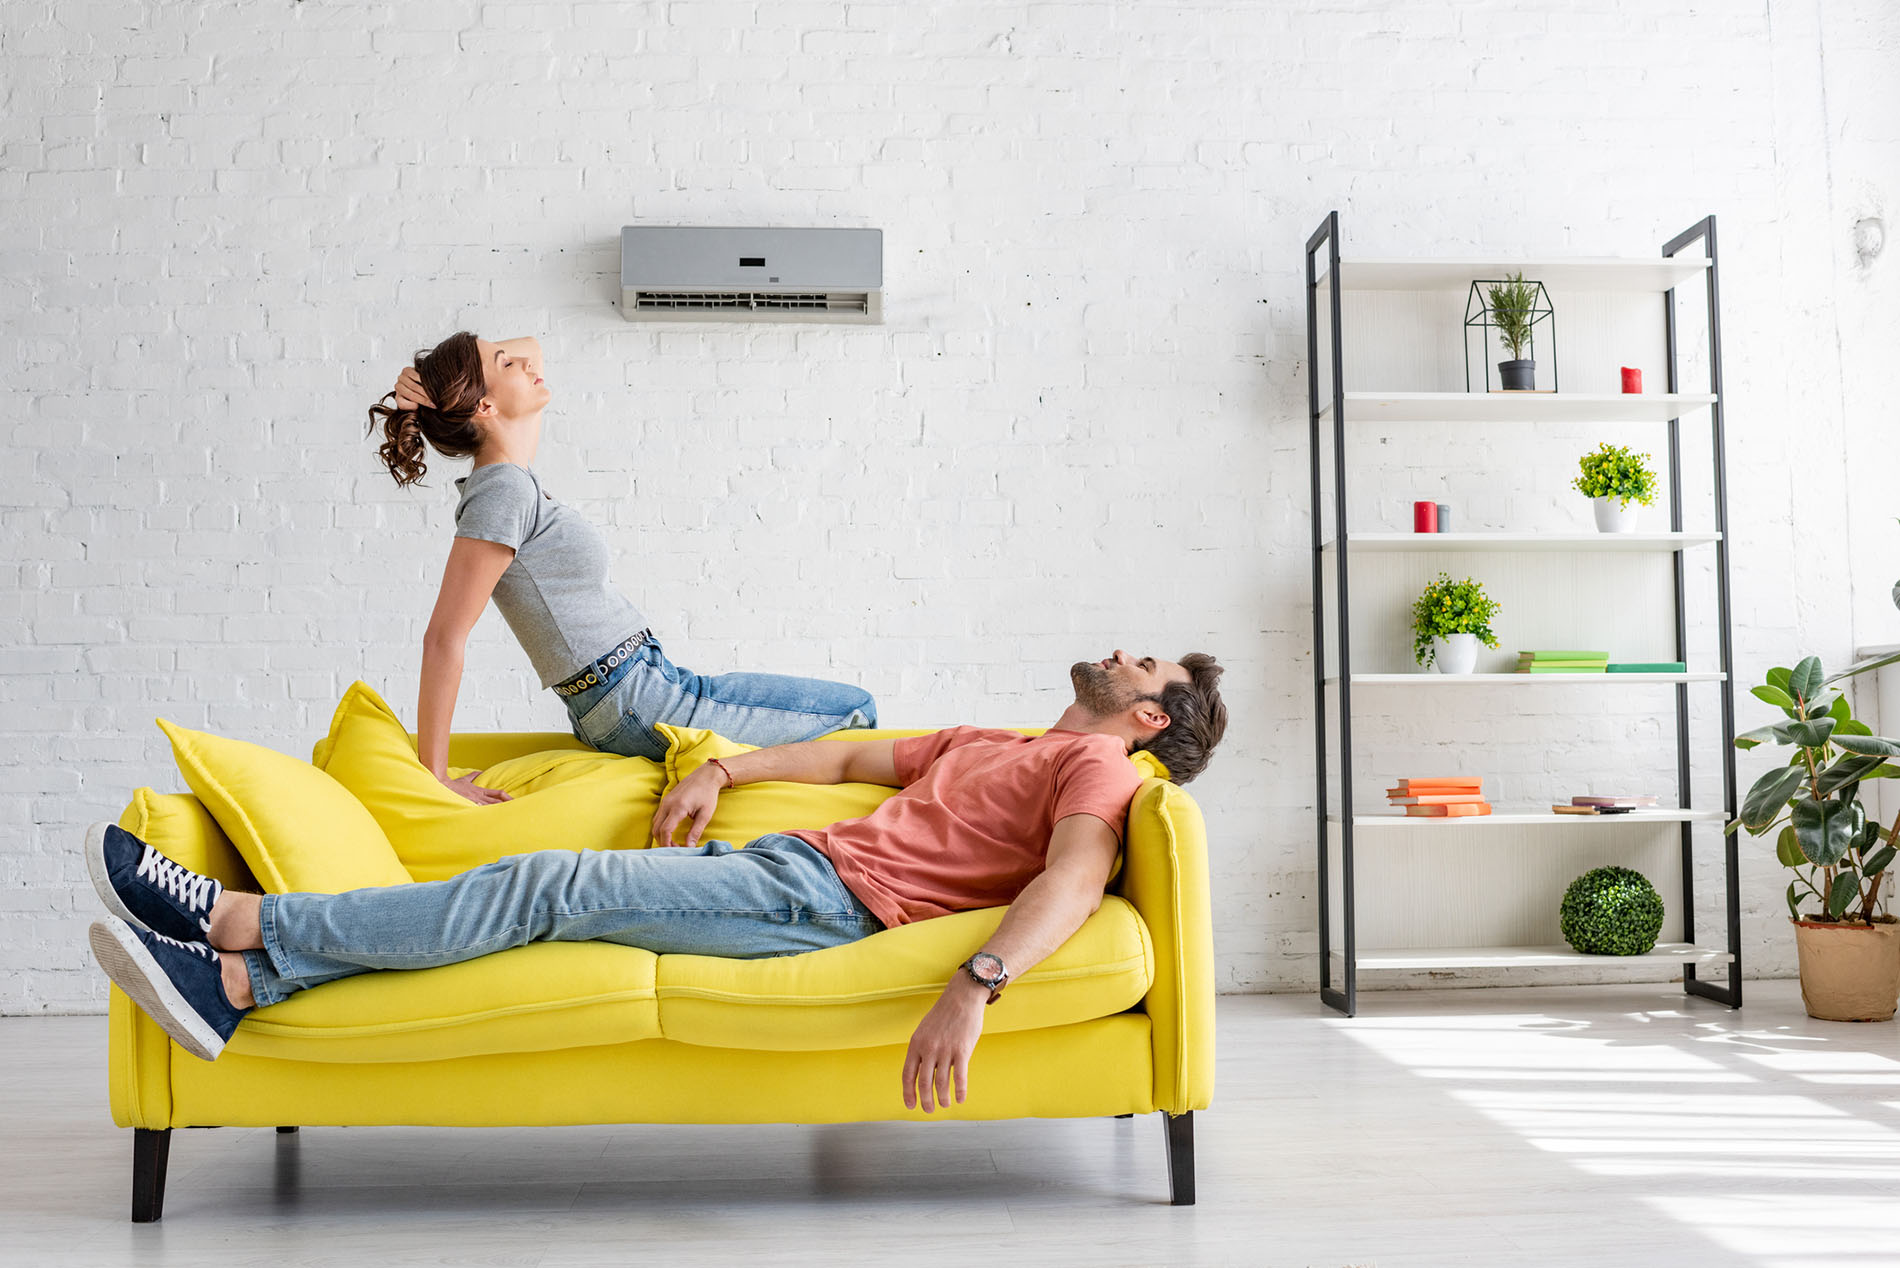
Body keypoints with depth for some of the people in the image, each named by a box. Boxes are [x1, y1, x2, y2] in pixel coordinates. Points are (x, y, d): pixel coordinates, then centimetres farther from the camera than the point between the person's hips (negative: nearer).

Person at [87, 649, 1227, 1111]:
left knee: (552, 886, -17)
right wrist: (721, 771, 23)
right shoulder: (992, 744, 30)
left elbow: (1075, 879, -19)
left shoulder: (1096, 769, 1)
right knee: (548, 888, -6)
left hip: (832, 901, -8)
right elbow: (854, 758, 35)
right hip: (786, 856, 8)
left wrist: (976, 986, -37)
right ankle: (238, 982, -10)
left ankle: (240, 918, -14)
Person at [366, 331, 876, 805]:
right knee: (854, 711, 0)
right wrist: (434, 781, -25)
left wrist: (432, 386, 5)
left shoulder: (514, 475, 8)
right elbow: (444, 638, -24)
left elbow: (531, 348, 22)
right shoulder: (503, 491, -20)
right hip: (641, 708, -11)